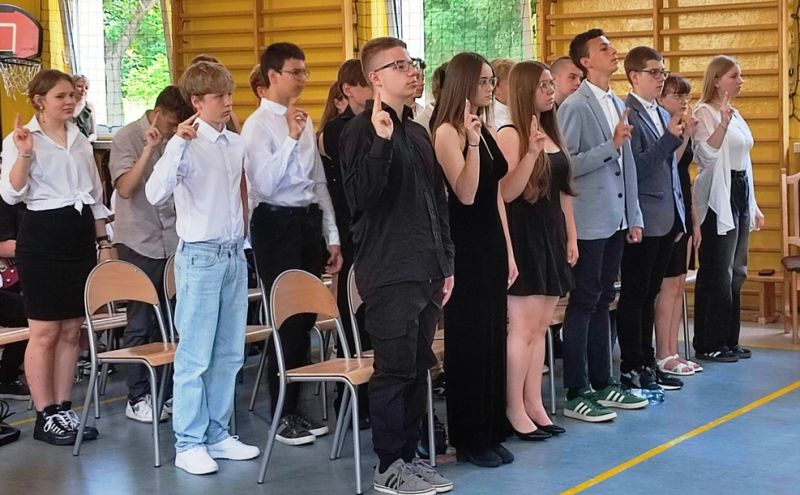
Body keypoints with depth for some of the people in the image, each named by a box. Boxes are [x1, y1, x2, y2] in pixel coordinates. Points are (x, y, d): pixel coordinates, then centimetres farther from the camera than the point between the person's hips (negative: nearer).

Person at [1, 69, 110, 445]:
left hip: (81, 235, 6)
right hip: (43, 235, -6)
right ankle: (45, 417, 6)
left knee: (72, 331, 9)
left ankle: (63, 410, 17)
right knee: (45, 333, -3)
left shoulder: (80, 140, 14)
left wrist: (103, 241, 14)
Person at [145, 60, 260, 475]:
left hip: (235, 254, 7)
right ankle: (188, 444, 6)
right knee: (195, 356, -2)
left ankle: (217, 435, 23)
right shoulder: (187, 144, -12)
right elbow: (155, 194, -26)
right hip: (200, 255, -7)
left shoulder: (237, 144, 8)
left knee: (228, 354, 12)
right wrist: (177, 144, -31)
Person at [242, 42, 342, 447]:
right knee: (285, 319, -3)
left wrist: (332, 236, 16)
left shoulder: (304, 121, 13)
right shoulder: (258, 125, -9)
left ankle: (296, 407, 23)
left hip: (309, 220, 7)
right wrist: (291, 138, -25)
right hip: (277, 223, -7)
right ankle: (283, 416, 8)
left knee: (306, 317, 12)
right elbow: (264, 184, -20)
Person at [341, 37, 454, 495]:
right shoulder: (363, 130, -8)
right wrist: (381, 141, -28)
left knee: (418, 369, 11)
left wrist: (447, 263, 17)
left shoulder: (418, 132, 15)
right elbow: (360, 196, -21)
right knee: (394, 370, -4)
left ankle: (410, 455, 21)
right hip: (390, 273, -8)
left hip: (425, 270, 8)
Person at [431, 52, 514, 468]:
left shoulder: (487, 131, 13)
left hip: (491, 244, 8)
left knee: (493, 339, 10)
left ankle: (490, 433, 19)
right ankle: (468, 439, 6)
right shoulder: (447, 132, -11)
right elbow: (465, 194, -21)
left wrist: (508, 250, 14)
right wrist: (472, 142, -30)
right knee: (468, 343, -2)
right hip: (463, 247, -8)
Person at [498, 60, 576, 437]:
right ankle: (515, 410, 2)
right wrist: (530, 153, -28)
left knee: (541, 327, 10)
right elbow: (506, 193, -18)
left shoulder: (552, 133, 14)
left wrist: (571, 237, 14)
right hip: (523, 236, -8)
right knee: (523, 327, -6)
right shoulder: (510, 135, -10)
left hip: (551, 236, 8)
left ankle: (534, 406, 15)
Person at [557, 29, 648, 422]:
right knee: (583, 303, -3)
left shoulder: (618, 105, 13)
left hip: (616, 221, 7)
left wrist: (634, 217, 14)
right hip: (589, 223, -7)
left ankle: (603, 383, 21)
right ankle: (576, 394, 3)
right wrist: (610, 145, -21)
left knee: (602, 302, 13)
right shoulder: (574, 107, -11)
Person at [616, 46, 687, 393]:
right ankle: (631, 368, 6)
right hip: (643, 220, -8)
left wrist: (679, 217, 18)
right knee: (635, 295, 0)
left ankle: (647, 362, 20)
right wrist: (670, 138, -24)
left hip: (666, 219, 8)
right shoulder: (627, 114, -12)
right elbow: (634, 167, -19)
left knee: (650, 293, 14)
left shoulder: (662, 114, 15)